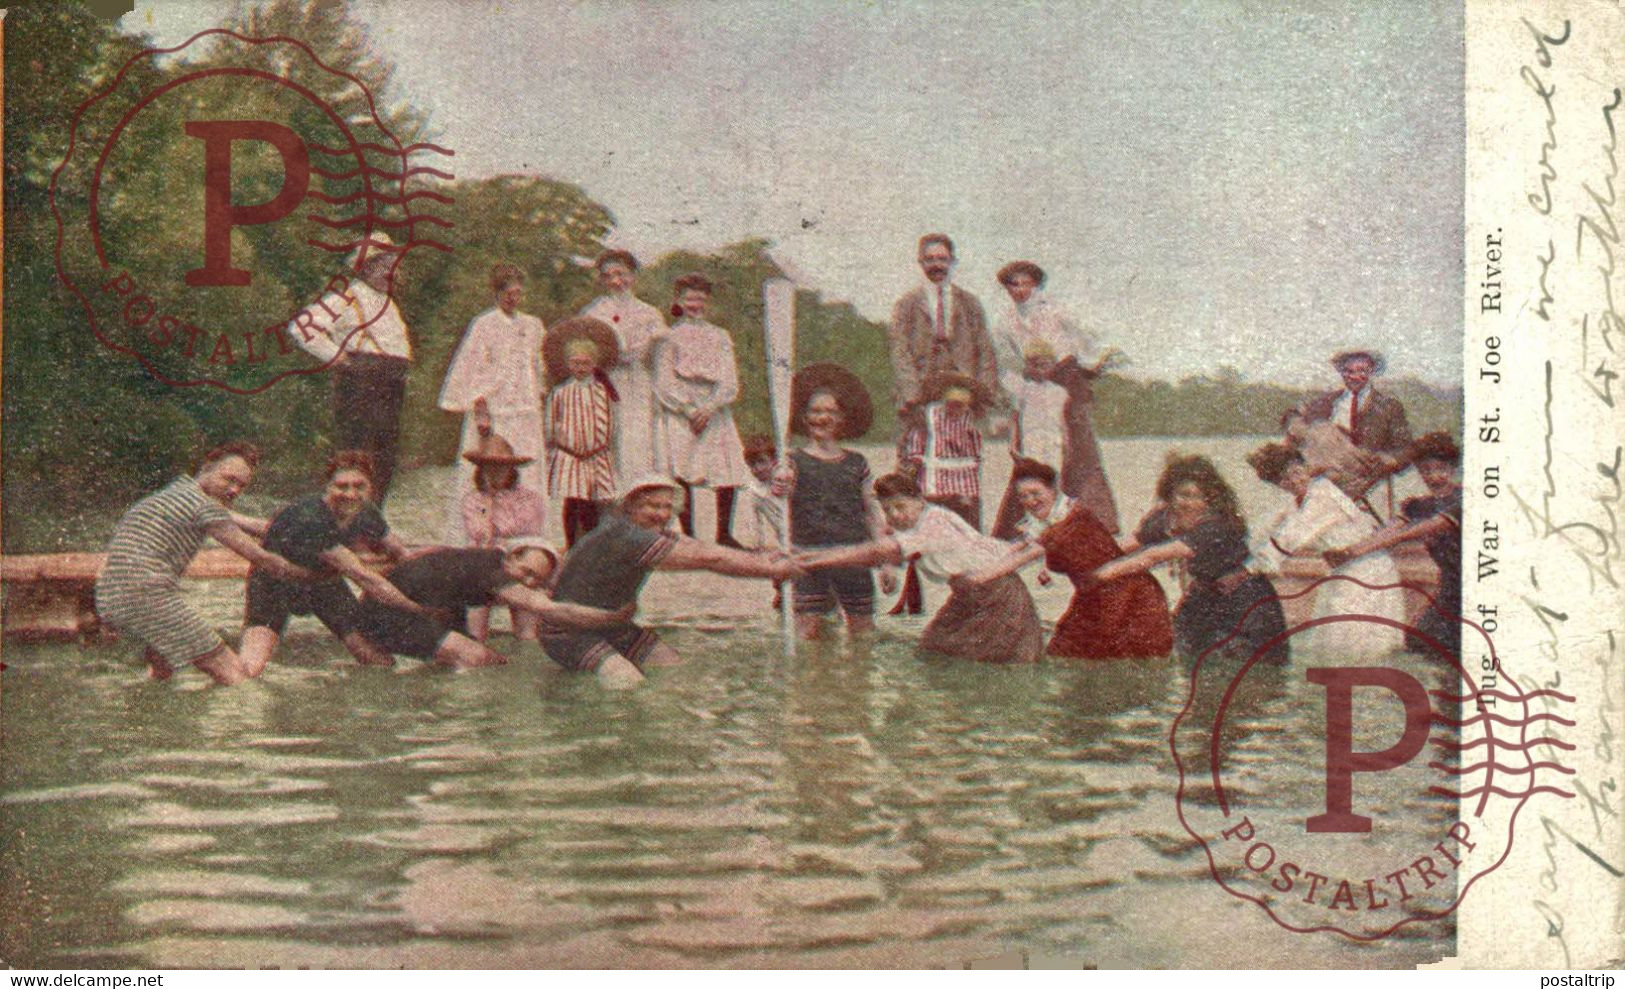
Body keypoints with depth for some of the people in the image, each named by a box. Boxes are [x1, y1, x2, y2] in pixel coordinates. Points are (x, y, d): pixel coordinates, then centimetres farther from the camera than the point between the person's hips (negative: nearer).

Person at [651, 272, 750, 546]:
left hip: (715, 415, 3)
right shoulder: (669, 337, 7)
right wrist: (690, 411, -12)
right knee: (682, 476, -11)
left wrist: (708, 409, -11)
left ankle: (724, 534, 0)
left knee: (728, 474, -7)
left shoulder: (720, 336, 15)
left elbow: (730, 382, 6)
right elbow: (663, 384, -1)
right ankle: (688, 535, -8)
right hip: (678, 416, -3)